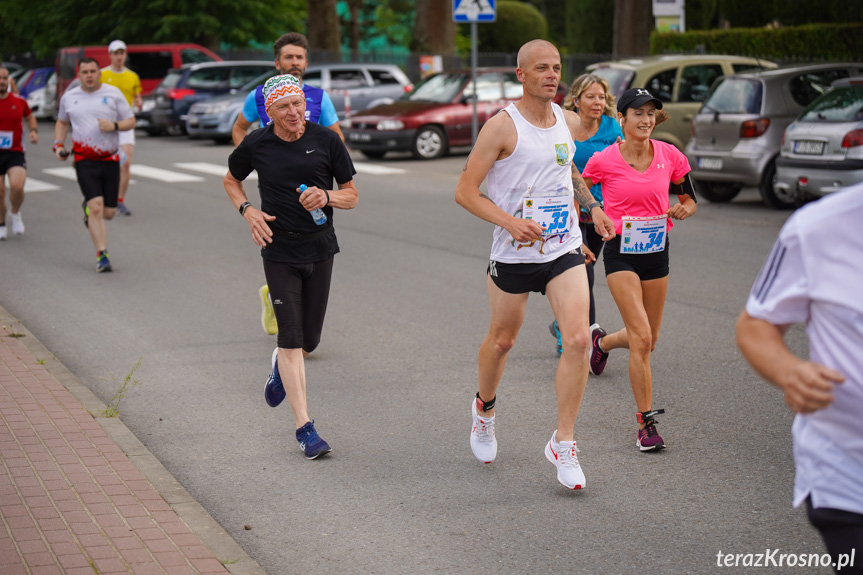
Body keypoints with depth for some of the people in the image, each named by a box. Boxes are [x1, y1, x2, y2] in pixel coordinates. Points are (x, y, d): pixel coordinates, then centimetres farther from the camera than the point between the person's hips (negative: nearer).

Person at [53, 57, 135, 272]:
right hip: (84, 160, -1)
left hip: (110, 160, 1)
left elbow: (131, 121, 5)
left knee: (108, 212, 4)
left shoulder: (113, 94, 2)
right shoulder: (69, 97, 8)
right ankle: (102, 255, -14)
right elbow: (62, 122, 24)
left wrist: (114, 126, -15)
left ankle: (88, 207, 40)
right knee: (96, 206, -16)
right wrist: (58, 144, 9)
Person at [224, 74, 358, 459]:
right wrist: (248, 211, -4)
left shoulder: (326, 140, -3)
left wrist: (326, 197, -20)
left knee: (309, 339, 9)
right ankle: (304, 428, -7)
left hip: (320, 248, 2)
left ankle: (281, 368, 46)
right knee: (291, 338, -9)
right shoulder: (256, 145, -4)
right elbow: (231, 180, 15)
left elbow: (351, 196, 2)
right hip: (279, 250, -2)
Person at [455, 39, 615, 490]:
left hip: (565, 250, 4)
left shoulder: (569, 122, 6)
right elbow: (465, 190, -13)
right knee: (502, 340, 14)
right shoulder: (502, 126, -12)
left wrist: (593, 208, 17)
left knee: (578, 340, -12)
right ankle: (485, 407, 46)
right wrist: (511, 222, -25)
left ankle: (563, 444, -2)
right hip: (514, 253, -3)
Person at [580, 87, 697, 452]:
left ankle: (602, 341, 49)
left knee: (648, 340, 14)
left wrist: (683, 210, -11)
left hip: (657, 251, 4)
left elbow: (689, 200, 10)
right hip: (621, 253, -4)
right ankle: (646, 424, -8)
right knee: (641, 338, -16)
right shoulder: (604, 161, -9)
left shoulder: (669, 156, -1)